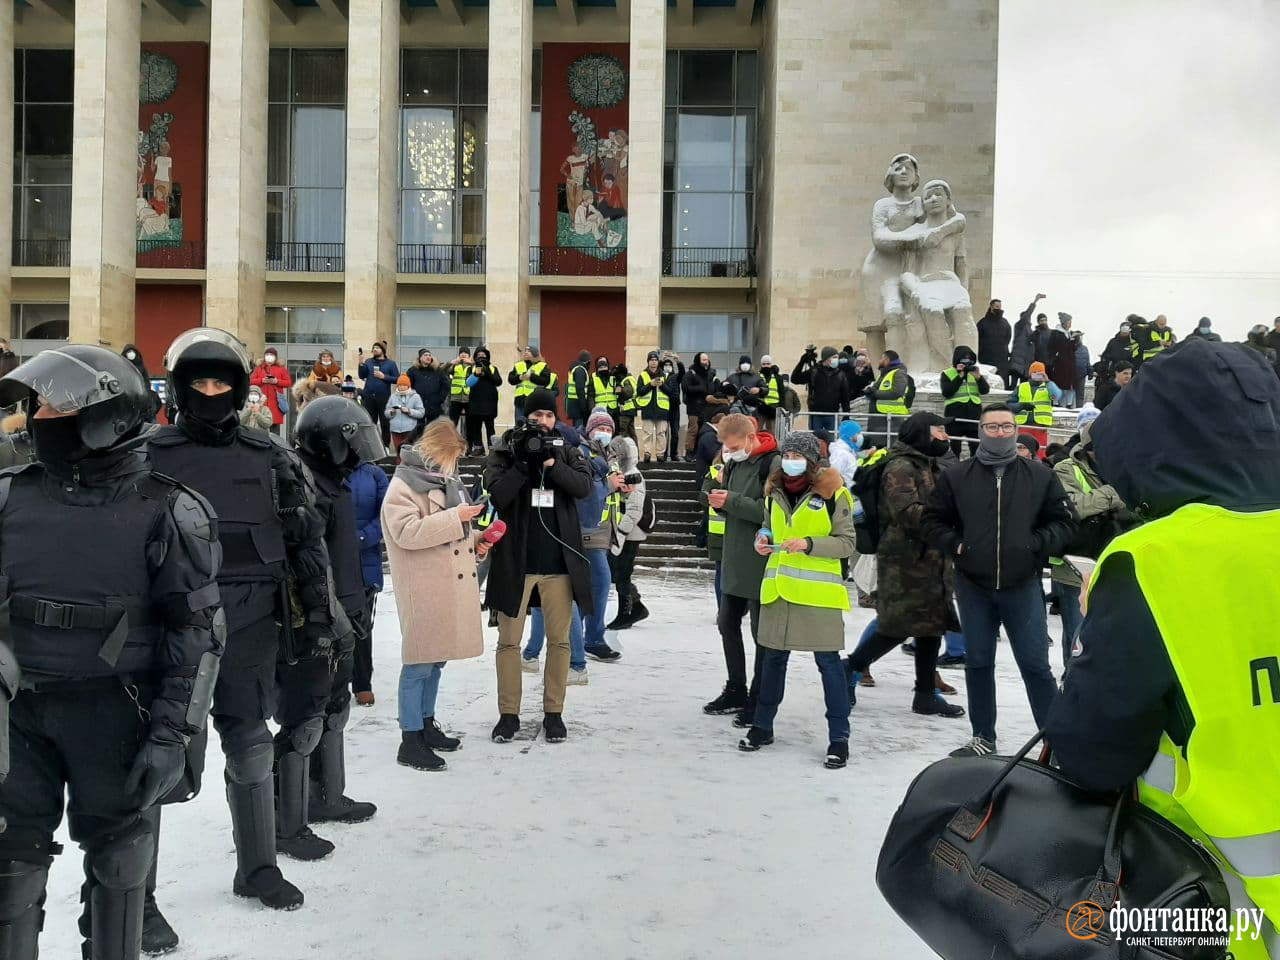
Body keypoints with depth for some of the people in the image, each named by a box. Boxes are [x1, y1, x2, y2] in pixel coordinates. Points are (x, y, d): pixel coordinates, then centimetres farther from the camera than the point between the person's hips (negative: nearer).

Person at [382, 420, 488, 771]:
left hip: (452, 584, 9)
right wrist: (454, 517, -22)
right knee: (419, 663, -5)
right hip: (423, 591, -9)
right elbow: (407, 532, -23)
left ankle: (427, 724, 29)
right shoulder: (403, 485, -9)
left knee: (437, 659, 16)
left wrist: (476, 542, 12)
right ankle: (410, 741, 1)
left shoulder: (445, 480, 19)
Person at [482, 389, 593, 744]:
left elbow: (584, 486, -9)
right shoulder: (503, 453, 2)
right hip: (515, 560, -1)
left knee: (559, 639, 7)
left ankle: (553, 712, 19)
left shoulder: (566, 453, 8)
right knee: (509, 641, 5)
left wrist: (550, 463, -20)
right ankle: (508, 713, 16)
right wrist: (523, 463, -19)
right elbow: (497, 495, -11)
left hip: (558, 561, 2)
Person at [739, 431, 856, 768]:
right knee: (773, 658, 14)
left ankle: (839, 738, 9)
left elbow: (847, 543, -7)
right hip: (778, 588, 5)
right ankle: (762, 726, 28)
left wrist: (809, 544, -20)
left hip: (817, 590, -5)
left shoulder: (832, 493, -7)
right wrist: (763, 541, 0)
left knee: (828, 662, 0)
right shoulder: (775, 490, 9)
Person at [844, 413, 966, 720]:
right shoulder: (900, 467, -12)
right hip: (904, 563, -10)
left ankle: (926, 695, 20)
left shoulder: (931, 467, 20)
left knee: (932, 625, 11)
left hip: (932, 560, 10)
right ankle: (851, 668, 11)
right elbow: (907, 512, -24)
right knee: (899, 626, -7)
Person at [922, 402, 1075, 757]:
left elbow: (1062, 522, 6)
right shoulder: (956, 477, 2)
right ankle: (983, 738, 25)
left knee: (1036, 665, 1)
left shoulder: (1040, 477, 3)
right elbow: (932, 522, 6)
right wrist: (956, 545, -8)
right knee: (978, 663, 12)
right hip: (973, 586, 1)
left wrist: (1037, 544, -10)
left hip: (1023, 586, -1)